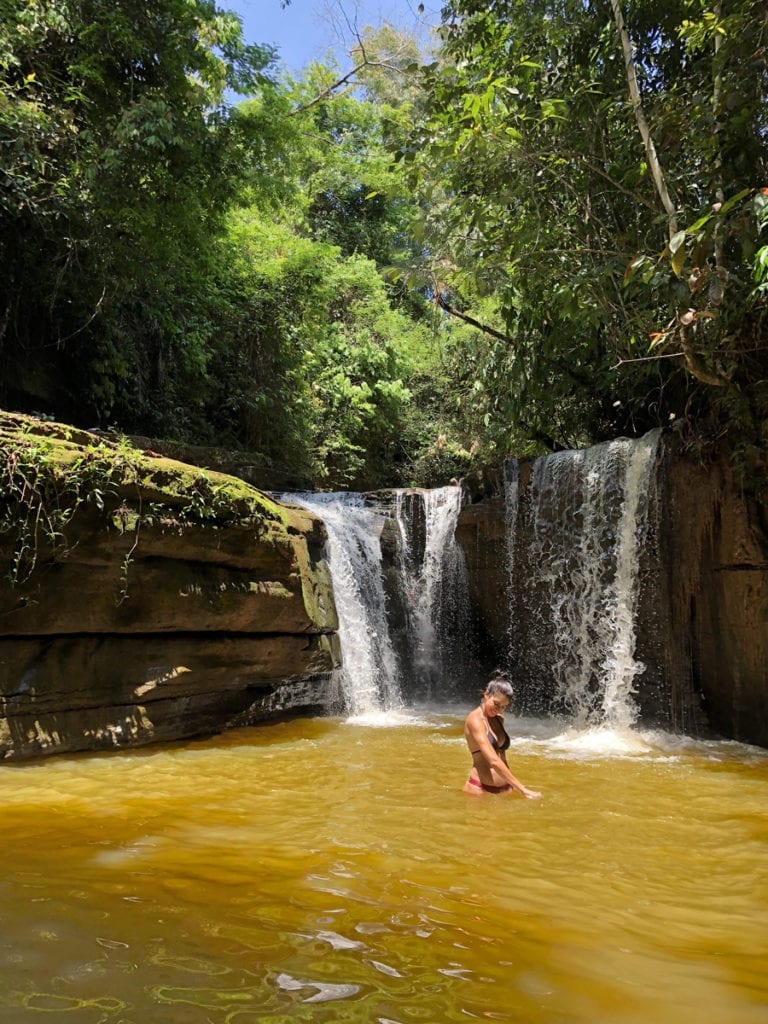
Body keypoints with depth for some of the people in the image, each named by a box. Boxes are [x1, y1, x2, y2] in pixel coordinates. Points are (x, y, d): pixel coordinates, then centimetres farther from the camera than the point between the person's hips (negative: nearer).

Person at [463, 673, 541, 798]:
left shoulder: (499, 719, 12)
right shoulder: (475, 719, -12)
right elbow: (493, 760, -21)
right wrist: (522, 789, -24)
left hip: (505, 788, 7)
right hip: (480, 788, -6)